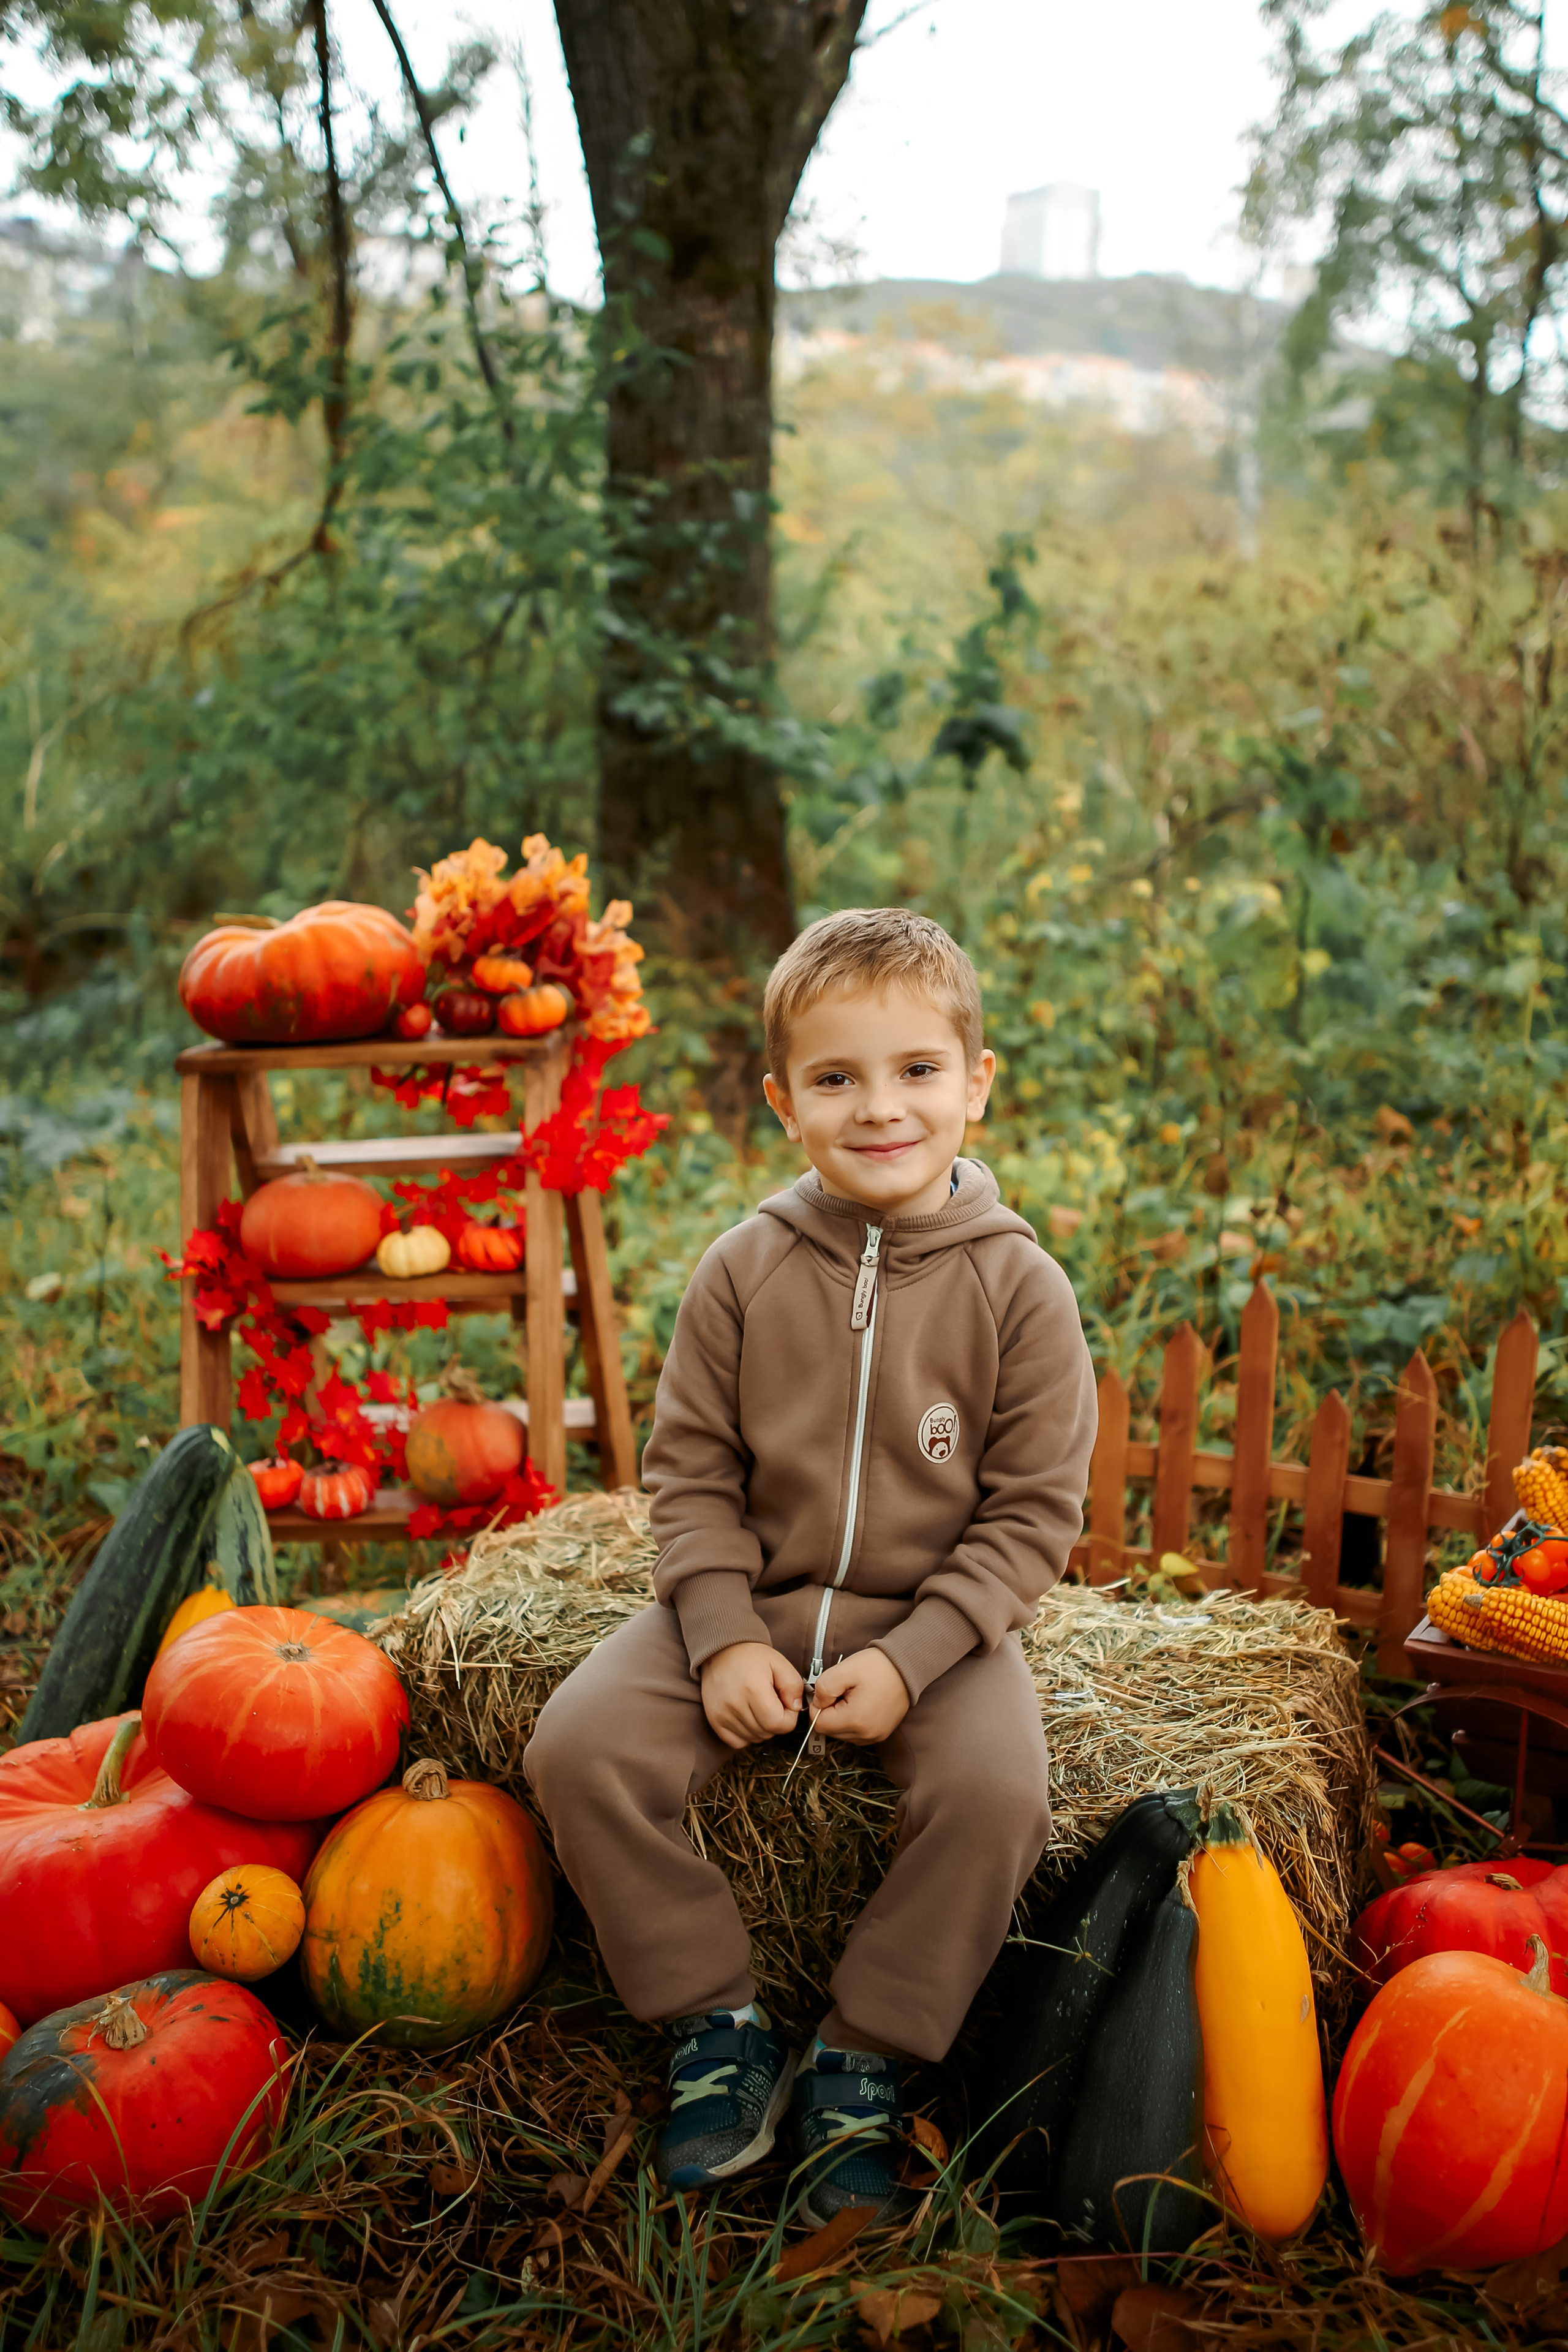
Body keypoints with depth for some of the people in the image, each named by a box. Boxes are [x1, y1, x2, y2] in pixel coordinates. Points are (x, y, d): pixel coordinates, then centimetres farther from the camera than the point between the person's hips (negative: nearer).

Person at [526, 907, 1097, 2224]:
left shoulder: (1018, 1286, -8)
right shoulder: (744, 1272, -3)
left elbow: (1033, 1510, -6)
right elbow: (691, 1470, 2)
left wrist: (911, 1657, -17)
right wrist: (723, 1634, -13)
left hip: (935, 1620, -1)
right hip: (753, 1601, 2)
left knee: (999, 1790, -29)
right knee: (581, 1747, -18)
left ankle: (866, 2062, -3)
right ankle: (720, 2025, 3)